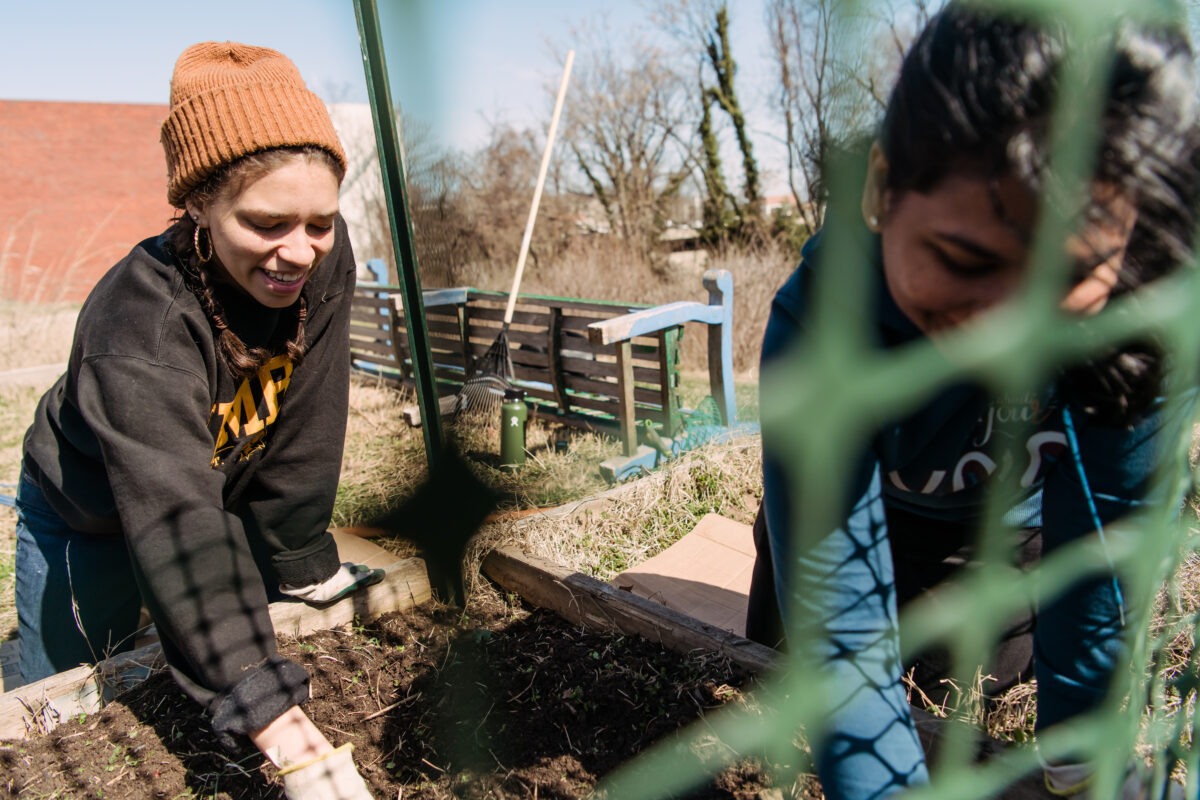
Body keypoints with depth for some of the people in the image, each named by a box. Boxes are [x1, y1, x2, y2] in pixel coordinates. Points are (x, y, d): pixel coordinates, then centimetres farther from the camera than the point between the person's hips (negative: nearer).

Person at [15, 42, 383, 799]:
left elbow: (304, 433, -19)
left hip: (228, 489, 4)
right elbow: (180, 534, -49)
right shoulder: (141, 332, -42)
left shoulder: (324, 259, -27)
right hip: (92, 516, -4)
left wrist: (303, 566, -11)